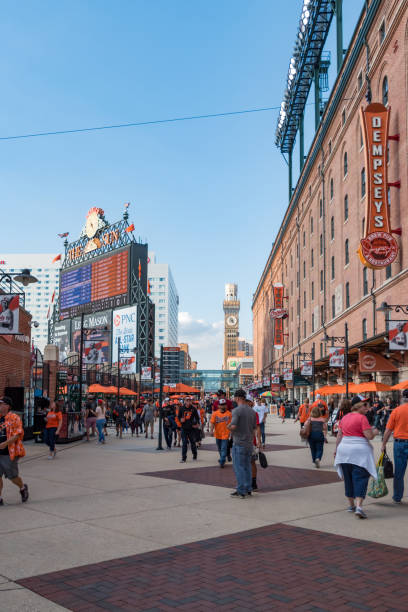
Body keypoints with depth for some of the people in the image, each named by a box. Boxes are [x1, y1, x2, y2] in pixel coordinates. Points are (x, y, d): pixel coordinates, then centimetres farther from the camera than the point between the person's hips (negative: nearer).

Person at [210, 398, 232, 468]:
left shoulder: (229, 413, -5)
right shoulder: (215, 413, -3)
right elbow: (212, 422, -8)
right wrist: (211, 430, -20)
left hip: (225, 434, -3)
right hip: (217, 434, 3)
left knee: (224, 448, -8)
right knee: (220, 448, 19)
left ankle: (222, 462, -5)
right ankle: (222, 458, 39)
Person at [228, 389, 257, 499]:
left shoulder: (237, 410, -14)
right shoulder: (252, 411, 8)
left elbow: (233, 426, -23)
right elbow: (254, 428, 12)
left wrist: (228, 427, -2)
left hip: (239, 443, -7)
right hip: (249, 443, 7)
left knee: (239, 467, -1)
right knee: (247, 466, 15)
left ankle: (241, 491, 1)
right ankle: (248, 489, 20)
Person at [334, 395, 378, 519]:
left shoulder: (345, 417, 10)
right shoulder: (362, 418, -11)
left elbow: (339, 436, 13)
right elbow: (369, 436, -15)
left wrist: (337, 449, 20)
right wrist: (375, 432, 5)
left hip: (344, 449, 7)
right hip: (359, 451, -7)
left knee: (348, 478, 15)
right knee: (360, 478, -5)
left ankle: (351, 504, 25)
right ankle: (358, 506, -16)